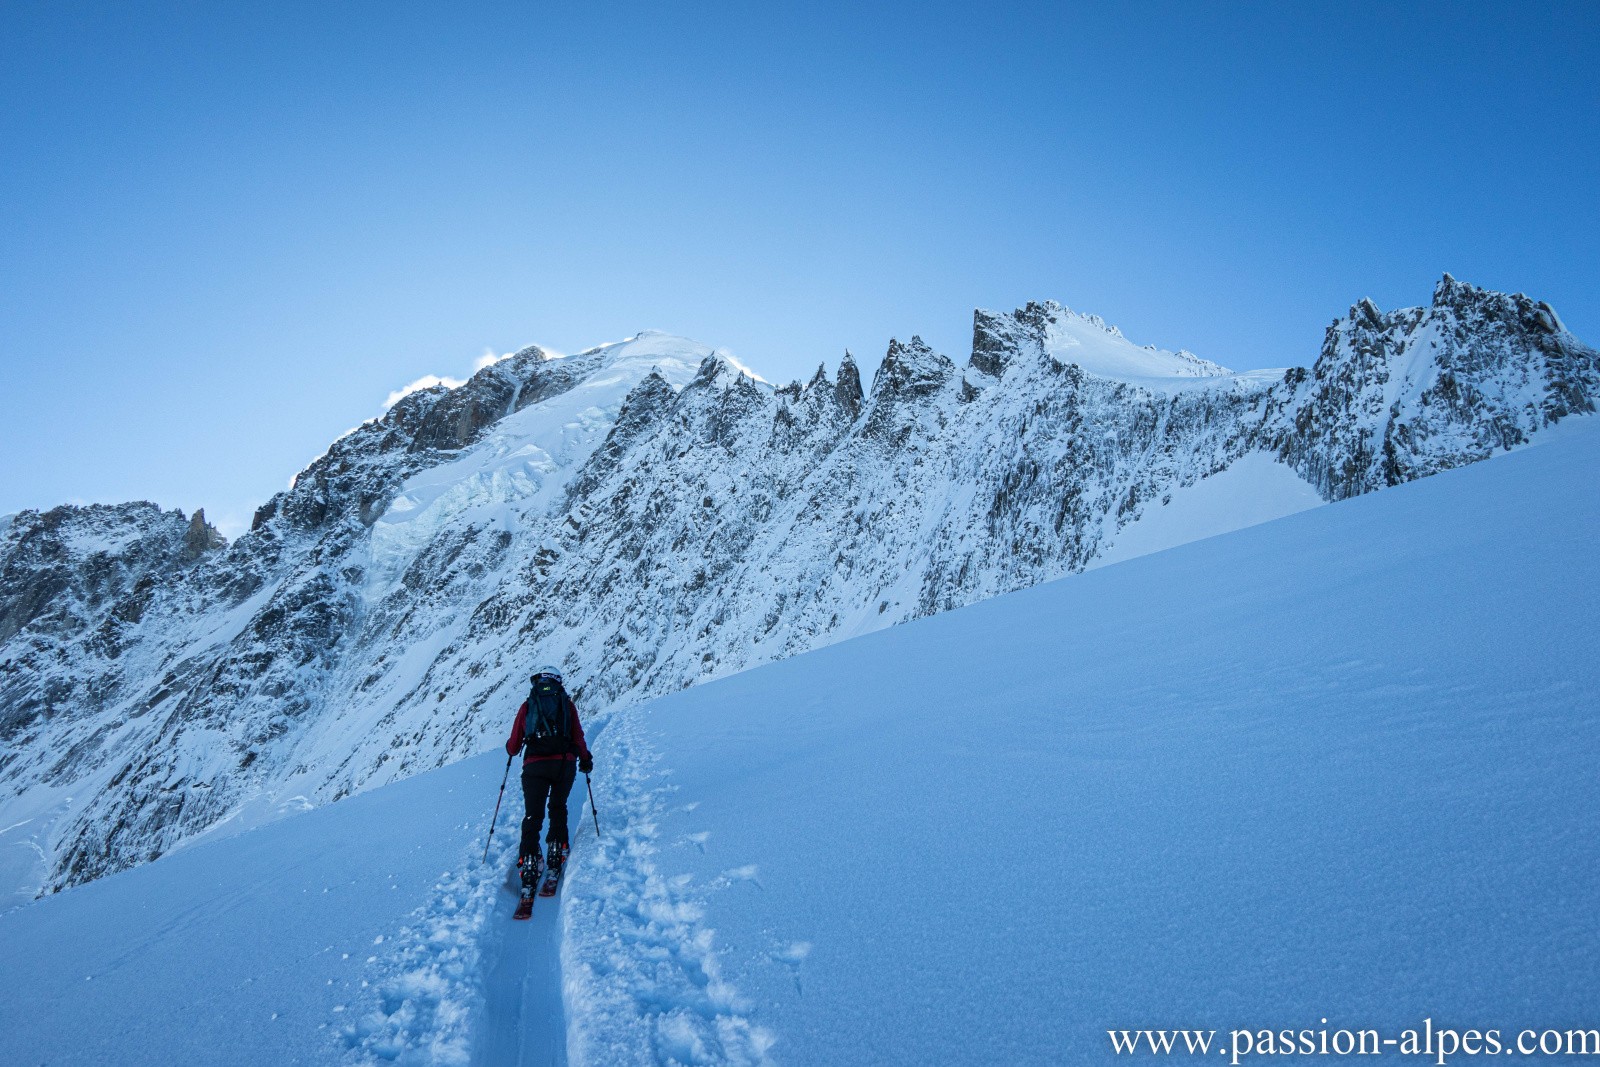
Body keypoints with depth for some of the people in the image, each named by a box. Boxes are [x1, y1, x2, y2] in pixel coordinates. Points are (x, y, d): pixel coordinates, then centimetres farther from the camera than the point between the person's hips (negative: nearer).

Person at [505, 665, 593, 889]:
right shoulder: (567, 703, 10)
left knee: (533, 815, 5)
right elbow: (578, 737, 6)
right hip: (564, 764, 0)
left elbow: (513, 746, 12)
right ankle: (556, 851, 16)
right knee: (558, 806, 22)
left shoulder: (527, 706, 11)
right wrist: (586, 759, 21)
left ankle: (528, 862, -7)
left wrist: (510, 749, 35)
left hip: (534, 766, 0)